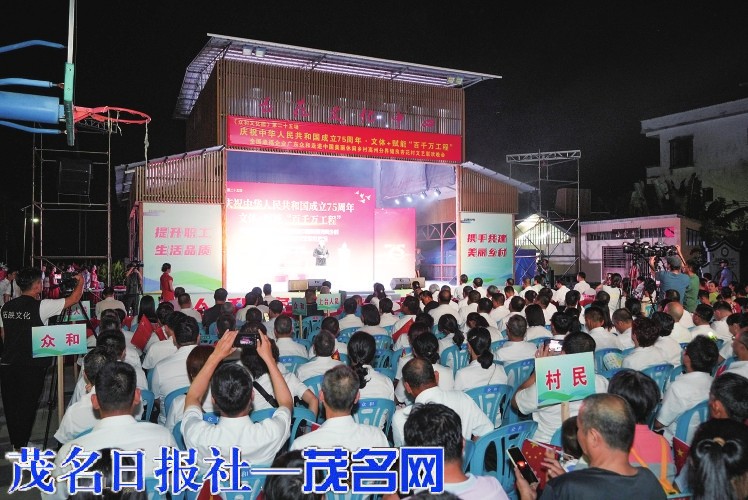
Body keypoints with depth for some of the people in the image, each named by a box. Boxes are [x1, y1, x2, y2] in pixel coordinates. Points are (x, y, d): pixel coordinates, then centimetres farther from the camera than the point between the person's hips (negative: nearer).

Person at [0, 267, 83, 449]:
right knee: (27, 405, 6)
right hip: (32, 366, -6)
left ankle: (15, 444, 28)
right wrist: (80, 282, 9)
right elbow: (73, 299, -8)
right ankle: (22, 446, 16)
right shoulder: (41, 306, -13)